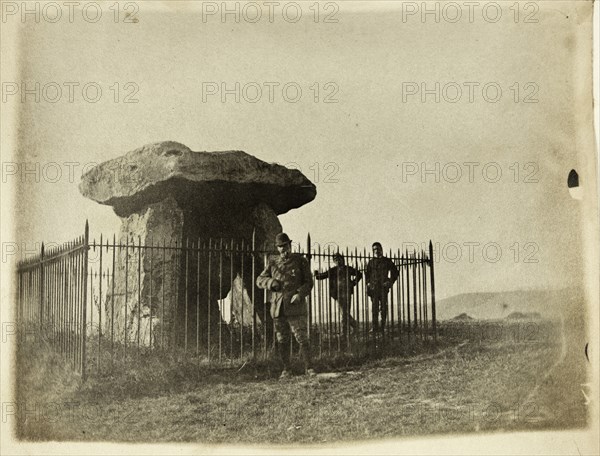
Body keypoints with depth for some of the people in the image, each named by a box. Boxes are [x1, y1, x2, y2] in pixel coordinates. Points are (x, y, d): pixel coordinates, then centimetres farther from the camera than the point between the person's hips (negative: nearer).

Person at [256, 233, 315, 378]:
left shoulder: (300, 261, 3)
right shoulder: (273, 263, 12)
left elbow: (308, 282, 2)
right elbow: (260, 280, 15)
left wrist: (300, 294, -16)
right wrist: (270, 282, -7)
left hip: (295, 306, -3)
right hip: (278, 307, 3)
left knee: (302, 338, -6)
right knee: (282, 340, 7)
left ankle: (308, 368, 3)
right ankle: (286, 369, 16)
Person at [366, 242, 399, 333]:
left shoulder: (387, 261, 6)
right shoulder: (371, 262, 12)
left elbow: (395, 272, 9)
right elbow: (367, 274, 24)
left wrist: (390, 282, -1)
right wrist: (368, 283, 9)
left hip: (383, 287, -2)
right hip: (373, 287, 2)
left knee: (383, 307, -3)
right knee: (374, 307, -2)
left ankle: (382, 326, -1)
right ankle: (375, 326, 0)